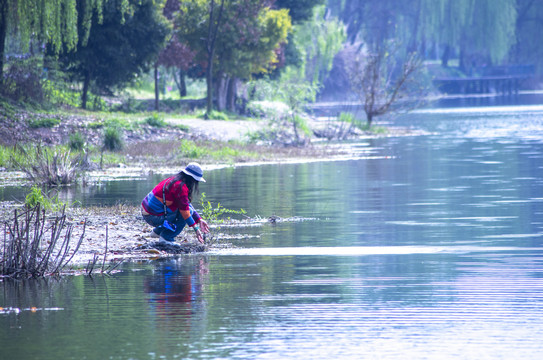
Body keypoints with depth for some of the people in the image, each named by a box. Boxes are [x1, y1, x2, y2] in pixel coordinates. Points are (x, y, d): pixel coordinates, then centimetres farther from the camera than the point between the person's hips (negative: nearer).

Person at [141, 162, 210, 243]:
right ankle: (166, 238, -8)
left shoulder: (175, 180, 13)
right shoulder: (181, 187, -18)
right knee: (188, 211, -9)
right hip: (154, 217, -10)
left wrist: (199, 220, 16)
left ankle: (157, 231, 24)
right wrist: (196, 229, -14)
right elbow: (184, 209, -19)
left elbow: (187, 204, 19)